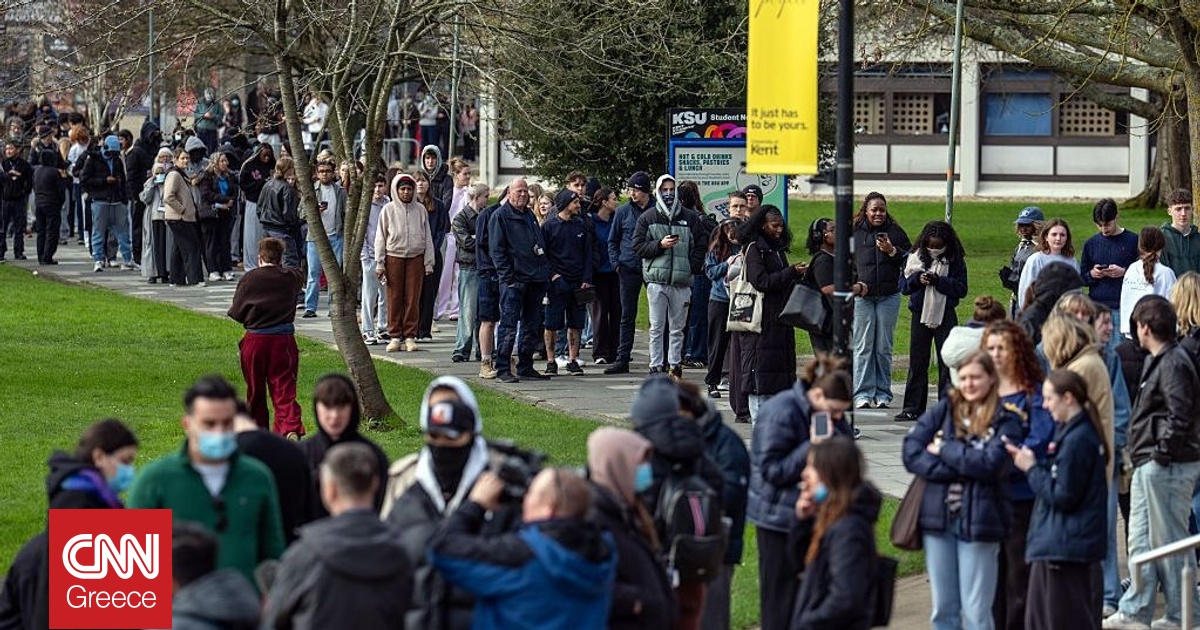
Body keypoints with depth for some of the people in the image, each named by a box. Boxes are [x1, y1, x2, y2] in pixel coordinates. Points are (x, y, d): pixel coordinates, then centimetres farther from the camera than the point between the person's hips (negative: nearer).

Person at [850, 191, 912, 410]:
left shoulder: (895, 232, 8)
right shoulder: (855, 233, 6)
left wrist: (892, 251, -10)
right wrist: (854, 285, -7)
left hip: (889, 296, 1)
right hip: (861, 296, -1)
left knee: (884, 348, 4)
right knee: (863, 347, -3)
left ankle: (883, 393, 8)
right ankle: (863, 394, 0)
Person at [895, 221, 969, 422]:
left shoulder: (955, 261, -2)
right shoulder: (916, 258, 3)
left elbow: (961, 289, -7)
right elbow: (903, 285, 3)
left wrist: (939, 281, -20)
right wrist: (917, 280, -17)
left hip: (945, 316, -2)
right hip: (920, 315, 2)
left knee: (947, 361, 0)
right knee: (917, 362, 6)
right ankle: (913, 408, 10)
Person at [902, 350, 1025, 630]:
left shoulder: (1005, 420, -1)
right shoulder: (943, 410, 7)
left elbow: (990, 464, -15)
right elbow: (911, 452, -3)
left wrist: (944, 450, -7)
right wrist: (960, 467, -12)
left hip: (978, 520, -3)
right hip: (938, 517, 3)